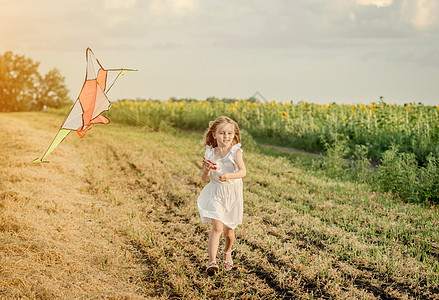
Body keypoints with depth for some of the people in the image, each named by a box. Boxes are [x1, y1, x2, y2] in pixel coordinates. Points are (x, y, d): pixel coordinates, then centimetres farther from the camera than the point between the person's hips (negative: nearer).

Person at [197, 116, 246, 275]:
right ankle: (212, 261, -17)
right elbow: (204, 178, -1)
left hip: (232, 194, 0)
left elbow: (243, 171, -26)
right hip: (215, 194, 0)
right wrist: (206, 170, -22)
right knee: (217, 226, -18)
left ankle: (227, 252, 45)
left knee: (229, 230, 15)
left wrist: (229, 175, -44)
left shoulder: (235, 152, -11)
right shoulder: (210, 153, -3)